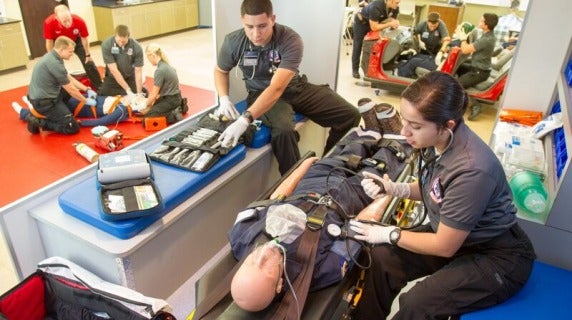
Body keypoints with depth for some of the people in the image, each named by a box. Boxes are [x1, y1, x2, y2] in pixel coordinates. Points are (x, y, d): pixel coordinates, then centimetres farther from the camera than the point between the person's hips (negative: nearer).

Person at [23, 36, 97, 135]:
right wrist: (86, 101, -1)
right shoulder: (54, 63, -22)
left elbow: (69, 78, 18)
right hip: (43, 102, -10)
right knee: (73, 128, -12)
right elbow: (70, 90, -14)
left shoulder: (52, 57, 8)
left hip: (41, 97, 10)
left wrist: (87, 89, 15)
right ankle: (39, 121, -4)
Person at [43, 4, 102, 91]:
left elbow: (84, 38, -17)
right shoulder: (49, 23, -39)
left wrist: (88, 55, -6)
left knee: (89, 63, -1)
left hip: (76, 41, 0)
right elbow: (49, 41, -21)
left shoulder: (79, 21, -37)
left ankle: (99, 89, 14)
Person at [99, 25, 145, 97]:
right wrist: (128, 90, -30)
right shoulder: (106, 45, -25)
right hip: (112, 79, 0)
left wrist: (139, 93, -25)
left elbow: (138, 72, -19)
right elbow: (114, 70, -26)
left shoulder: (136, 47, -24)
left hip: (130, 79, 0)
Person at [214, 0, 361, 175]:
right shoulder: (233, 42, -16)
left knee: (349, 115, -10)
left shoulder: (291, 40, -26)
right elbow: (220, 71, 6)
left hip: (294, 88, 1)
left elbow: (277, 88, -38)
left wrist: (244, 120, -48)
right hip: (261, 93, -1)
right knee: (283, 130, -37)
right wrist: (224, 98, -15)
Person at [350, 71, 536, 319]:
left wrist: (388, 234, -10)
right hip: (451, 233, 7)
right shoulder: (438, 139, -14)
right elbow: (433, 189, 8)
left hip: (498, 258, -7)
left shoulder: (471, 170, -35)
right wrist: (394, 189, -9)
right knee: (383, 257, -5)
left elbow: (445, 247, -21)